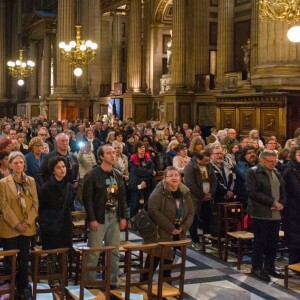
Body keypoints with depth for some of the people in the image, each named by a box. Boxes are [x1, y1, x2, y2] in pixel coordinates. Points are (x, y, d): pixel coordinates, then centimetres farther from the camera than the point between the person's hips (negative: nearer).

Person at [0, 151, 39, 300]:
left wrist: (27, 222, -9)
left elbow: (35, 204, 3)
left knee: (24, 260, 11)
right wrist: (16, 224, -14)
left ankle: (23, 288, 22)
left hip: (27, 228, 3)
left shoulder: (31, 181, 6)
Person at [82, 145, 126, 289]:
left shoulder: (118, 175, 11)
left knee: (114, 251, 9)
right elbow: (87, 198, -12)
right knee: (94, 252, -2)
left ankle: (113, 281, 20)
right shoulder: (92, 175, -9)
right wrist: (92, 219, -17)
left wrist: (123, 217, 7)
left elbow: (122, 197, 14)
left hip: (114, 217, 6)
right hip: (99, 217, -6)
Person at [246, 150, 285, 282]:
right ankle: (256, 268, 11)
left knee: (273, 241, 10)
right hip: (261, 213, -6)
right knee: (260, 241, 0)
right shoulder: (253, 172, -7)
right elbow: (252, 192, -16)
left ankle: (269, 267, 23)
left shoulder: (276, 172, 15)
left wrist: (281, 203, -2)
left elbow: (282, 190, 19)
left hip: (276, 213, 6)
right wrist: (272, 202, -17)